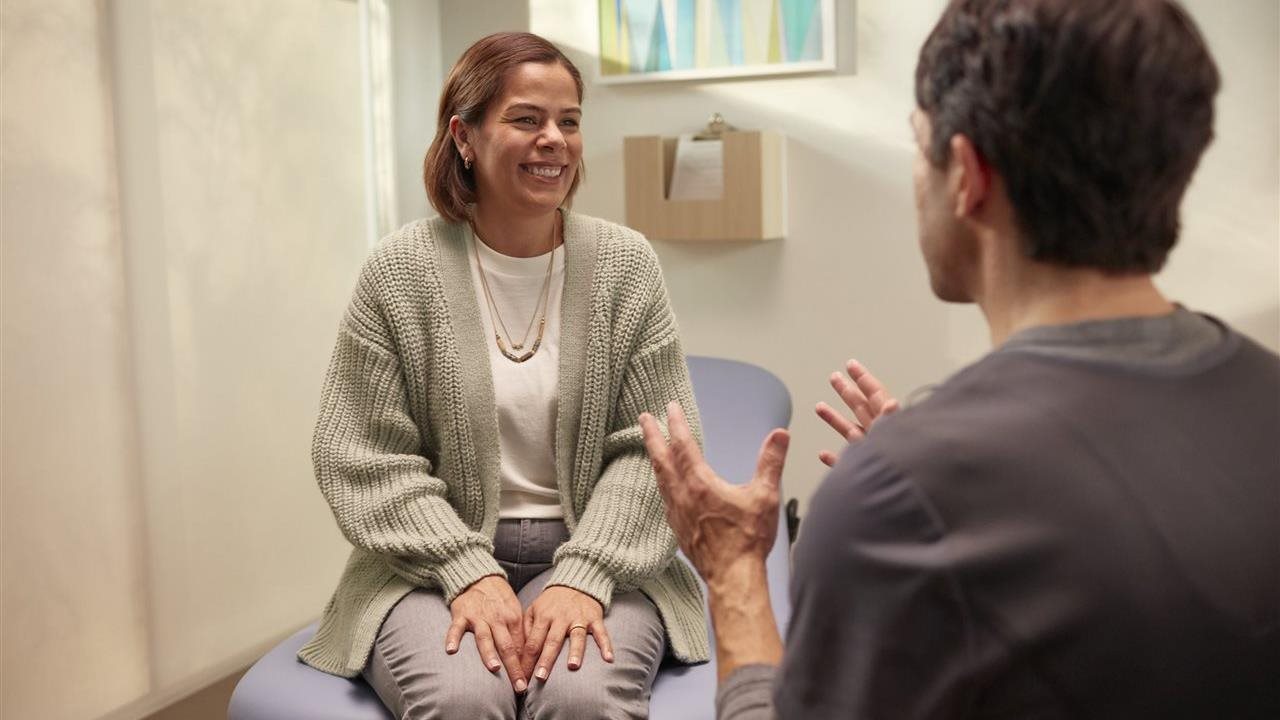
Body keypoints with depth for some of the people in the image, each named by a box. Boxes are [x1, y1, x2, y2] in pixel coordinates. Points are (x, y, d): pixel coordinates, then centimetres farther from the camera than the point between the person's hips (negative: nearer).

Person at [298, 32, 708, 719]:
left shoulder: (626, 264, 0)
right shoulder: (398, 272, -3)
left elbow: (651, 447, -2)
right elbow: (364, 458, -3)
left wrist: (585, 576, -15)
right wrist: (471, 573, -15)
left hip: (594, 554, 1)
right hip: (439, 559, 0)